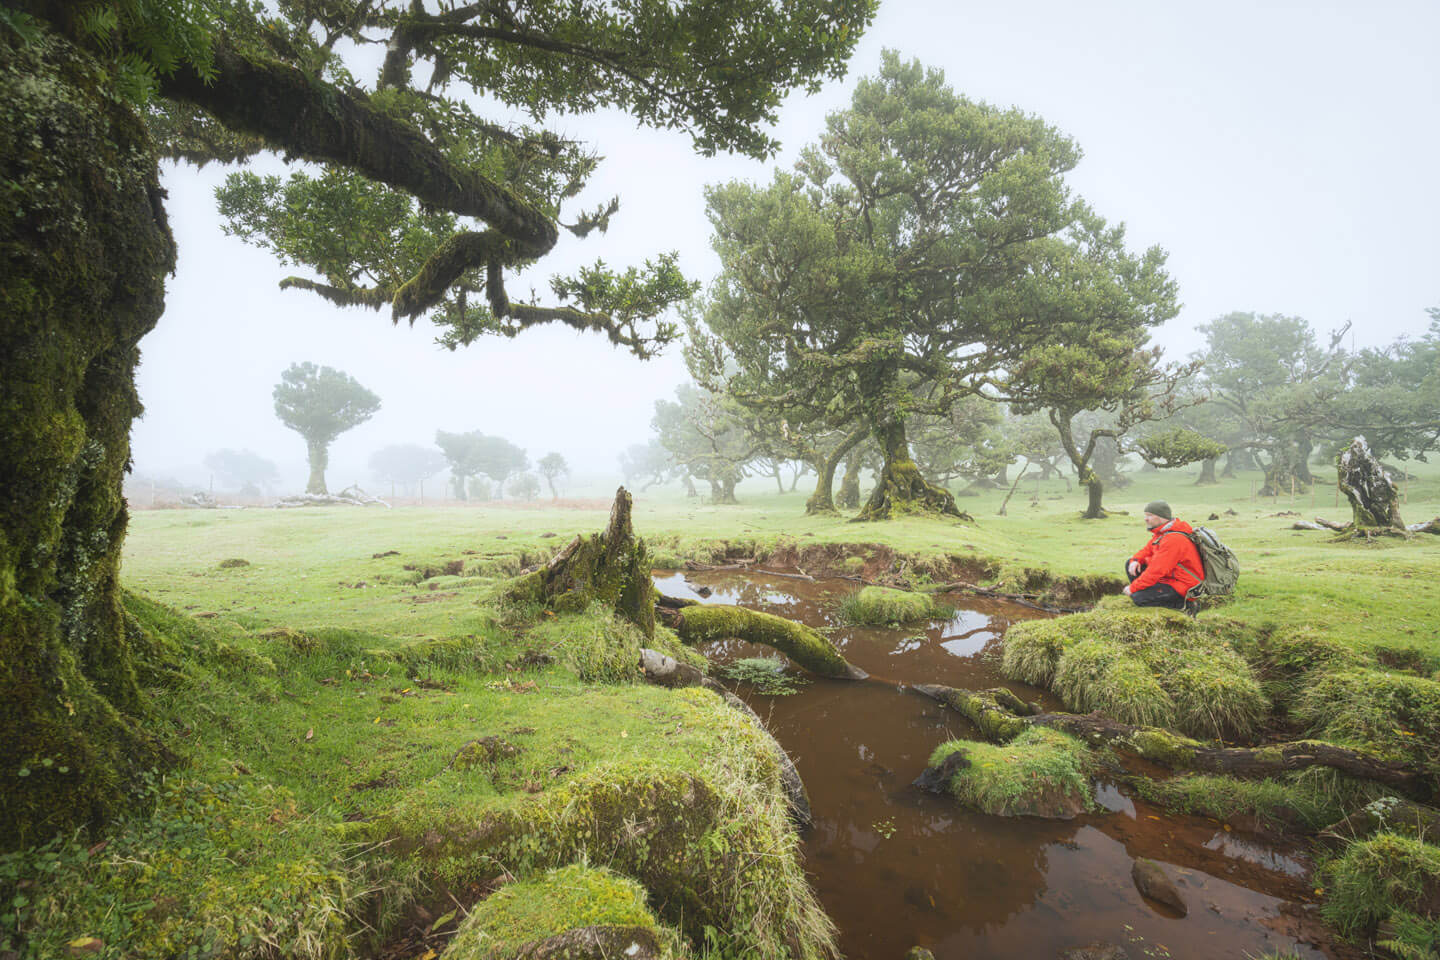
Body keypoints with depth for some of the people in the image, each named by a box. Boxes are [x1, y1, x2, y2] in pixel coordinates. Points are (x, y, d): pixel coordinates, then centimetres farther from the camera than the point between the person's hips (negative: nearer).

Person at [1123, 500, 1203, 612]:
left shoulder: (1173, 539, -27)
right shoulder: (1161, 532, 4)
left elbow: (1156, 571, -27)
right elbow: (1147, 549, 18)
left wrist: (1133, 588, -20)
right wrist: (1135, 560, -6)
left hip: (1182, 587, -10)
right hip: (1168, 576, 10)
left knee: (1137, 598, -24)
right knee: (1129, 564, 5)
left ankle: (1182, 604, -7)